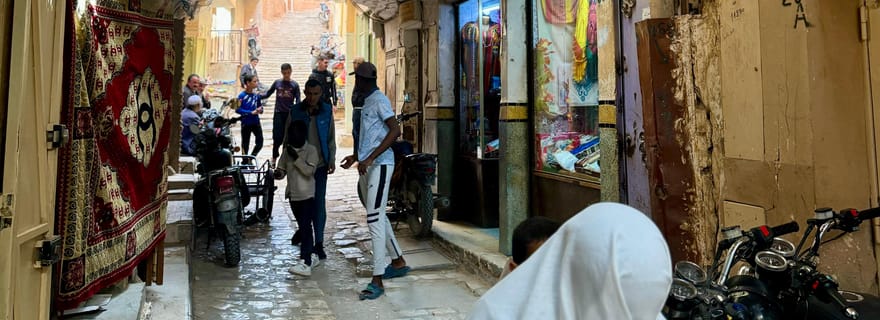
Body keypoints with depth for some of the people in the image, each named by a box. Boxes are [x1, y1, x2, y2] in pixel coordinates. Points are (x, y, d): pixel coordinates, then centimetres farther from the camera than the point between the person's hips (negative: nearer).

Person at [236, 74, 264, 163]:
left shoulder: (256, 95, 3)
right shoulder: (242, 96, -11)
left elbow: (260, 106, 14)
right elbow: (238, 109, -14)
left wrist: (260, 109, -9)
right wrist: (251, 112, -20)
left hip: (256, 122, 4)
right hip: (246, 123, -4)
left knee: (260, 142, 1)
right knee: (245, 144, 7)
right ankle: (245, 162, 22)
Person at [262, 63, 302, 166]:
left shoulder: (295, 84, 2)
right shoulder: (277, 82, 4)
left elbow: (297, 100, 0)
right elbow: (267, 94, 9)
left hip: (290, 113, 0)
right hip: (278, 113, 0)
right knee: (278, 137, -4)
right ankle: (274, 156, 15)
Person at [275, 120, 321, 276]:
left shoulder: (311, 150, -7)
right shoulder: (287, 151, 9)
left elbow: (309, 171, -18)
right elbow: (282, 169, 11)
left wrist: (296, 158, -22)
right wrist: (278, 173, -11)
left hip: (307, 195, -6)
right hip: (293, 195, 6)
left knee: (306, 228, -11)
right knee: (303, 228, 14)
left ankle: (305, 263, -15)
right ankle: (309, 259, 25)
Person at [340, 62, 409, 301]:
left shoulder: (379, 100, -10)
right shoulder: (367, 102, 20)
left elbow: (395, 131, -23)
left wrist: (369, 158, -25)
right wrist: (357, 157, 24)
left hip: (379, 165, -10)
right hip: (367, 166, 10)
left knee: (375, 220, -13)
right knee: (378, 217, 16)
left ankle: (377, 280, -11)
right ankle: (398, 262, 29)